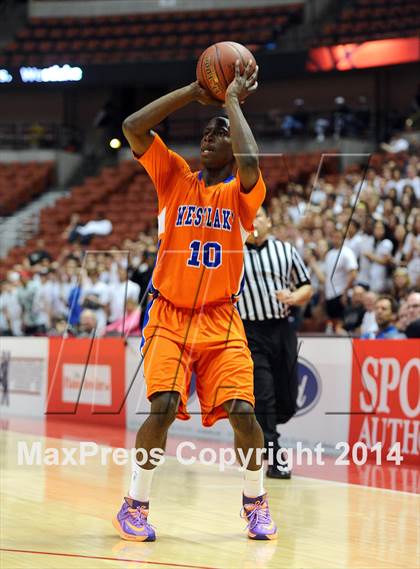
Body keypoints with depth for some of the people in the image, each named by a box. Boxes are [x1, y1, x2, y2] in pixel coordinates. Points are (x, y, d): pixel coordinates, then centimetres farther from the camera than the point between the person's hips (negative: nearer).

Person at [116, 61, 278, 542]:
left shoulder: (242, 192, 0)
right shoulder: (176, 178, 5)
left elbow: (250, 164, -25)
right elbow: (133, 127, -8)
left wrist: (233, 100, -14)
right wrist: (193, 92, -7)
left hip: (220, 320, 0)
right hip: (169, 315, 0)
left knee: (241, 411, -12)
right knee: (163, 405, -20)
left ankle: (255, 502, 14)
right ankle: (135, 506, -2)